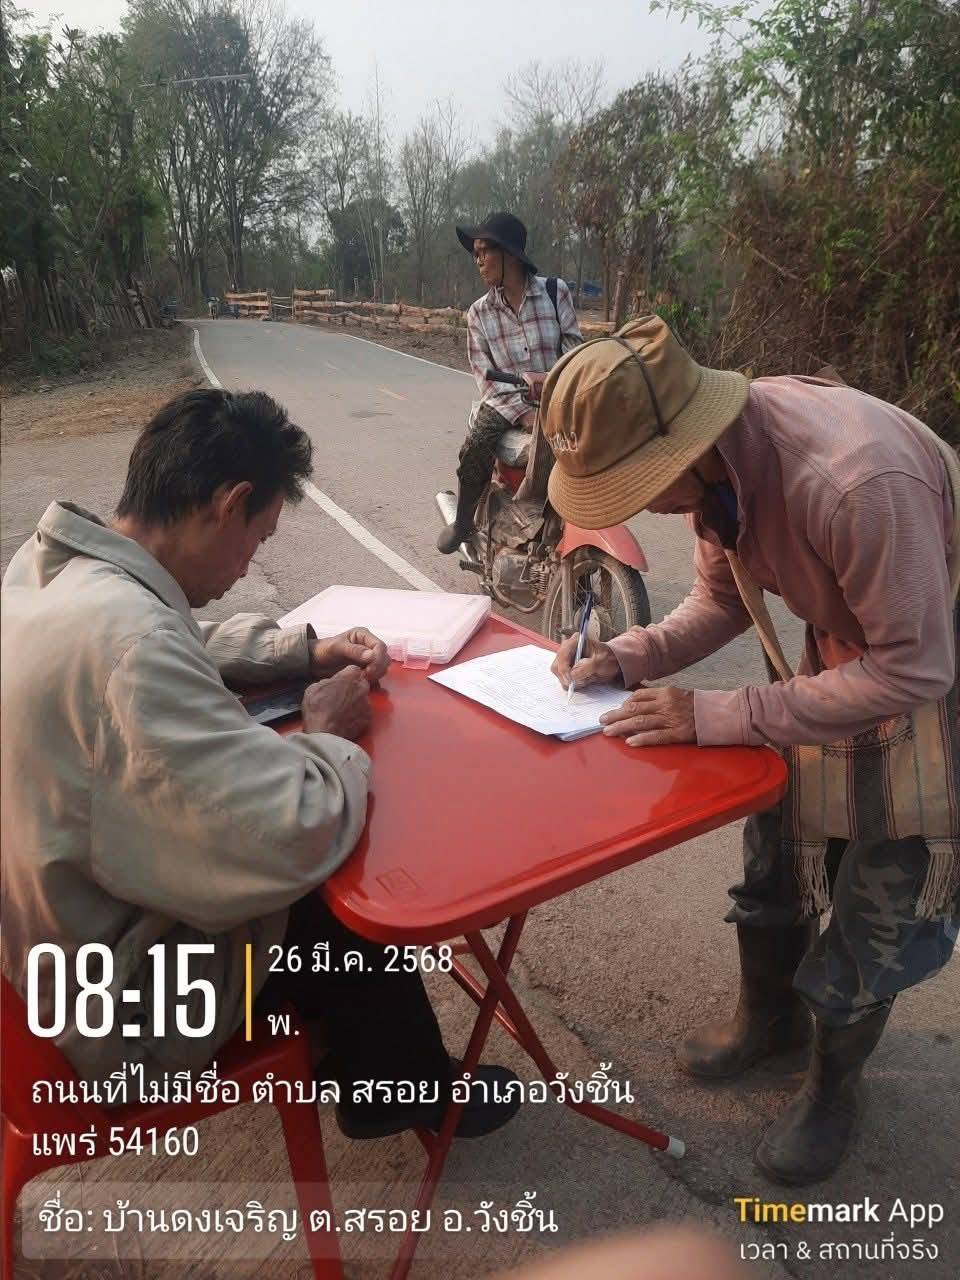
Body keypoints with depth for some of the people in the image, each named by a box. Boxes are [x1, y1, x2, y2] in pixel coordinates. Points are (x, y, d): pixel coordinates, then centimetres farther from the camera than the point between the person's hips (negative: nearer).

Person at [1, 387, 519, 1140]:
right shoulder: (125, 636, -37)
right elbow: (298, 835, -39)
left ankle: (336, 1039, 40)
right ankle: (404, 1089, 35)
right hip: (123, 1005, -8)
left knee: (323, 875, 18)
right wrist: (329, 738, -17)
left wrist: (306, 651, 1)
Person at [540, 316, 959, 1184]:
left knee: (879, 906, 5)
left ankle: (834, 1082, 33)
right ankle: (769, 1015, 44)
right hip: (844, 653, 7)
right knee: (776, 848, 16)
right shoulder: (716, 455, -15)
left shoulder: (859, 482, -40)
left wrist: (718, 715, -31)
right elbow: (724, 598, -1)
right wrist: (628, 657, -17)